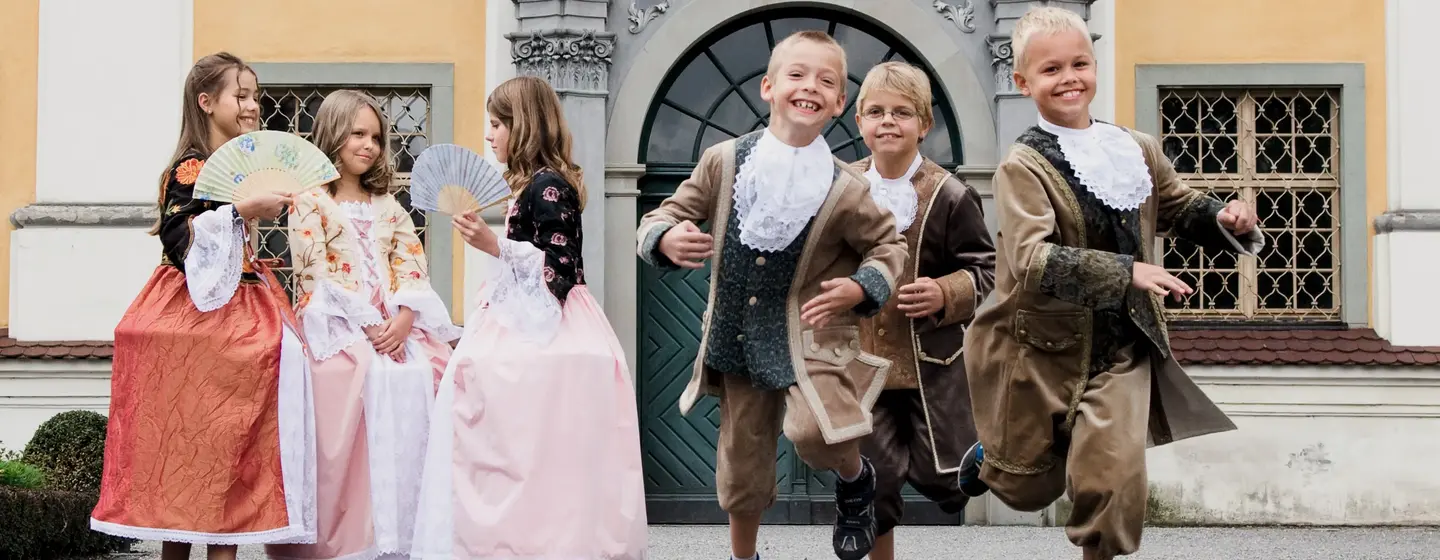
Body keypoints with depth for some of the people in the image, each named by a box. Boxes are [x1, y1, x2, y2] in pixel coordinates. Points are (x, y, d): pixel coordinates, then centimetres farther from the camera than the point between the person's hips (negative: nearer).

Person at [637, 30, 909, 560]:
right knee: (741, 459, 14)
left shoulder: (843, 188, -10)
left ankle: (855, 478, 9)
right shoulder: (725, 161, -7)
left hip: (811, 335, -3)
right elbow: (664, 217, 1)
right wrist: (667, 240, -22)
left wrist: (861, 288, -14)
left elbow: (889, 244, 4)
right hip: (738, 337, 3)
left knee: (814, 432, -27)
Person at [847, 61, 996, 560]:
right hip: (861, 363, 2)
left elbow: (985, 270, -5)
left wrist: (947, 295, -22)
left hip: (933, 364, -2)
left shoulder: (949, 196, -8)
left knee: (940, 479, 5)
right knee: (874, 480, 4)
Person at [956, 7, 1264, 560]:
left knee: (1113, 478, -14)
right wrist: (1127, 272, -38)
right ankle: (989, 457, 51)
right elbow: (1033, 261, -29)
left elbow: (1181, 209, 18)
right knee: (1030, 488, 15)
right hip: (1040, 345, -3)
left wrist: (1223, 219, -4)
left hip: (1121, 347, 3)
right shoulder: (1024, 166, -16)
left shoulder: (1136, 150, 1)